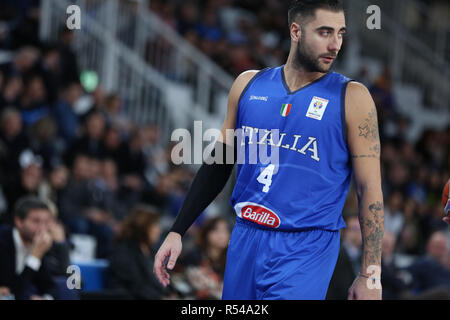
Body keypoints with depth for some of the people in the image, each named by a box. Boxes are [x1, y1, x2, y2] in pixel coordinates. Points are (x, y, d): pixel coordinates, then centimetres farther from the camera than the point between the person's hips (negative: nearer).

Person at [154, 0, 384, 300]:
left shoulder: (351, 98, -4)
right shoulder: (249, 85, 7)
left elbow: (370, 189, -5)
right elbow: (218, 163, 15)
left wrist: (370, 275, -10)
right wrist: (177, 231, 11)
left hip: (305, 252, -4)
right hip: (246, 241, 4)